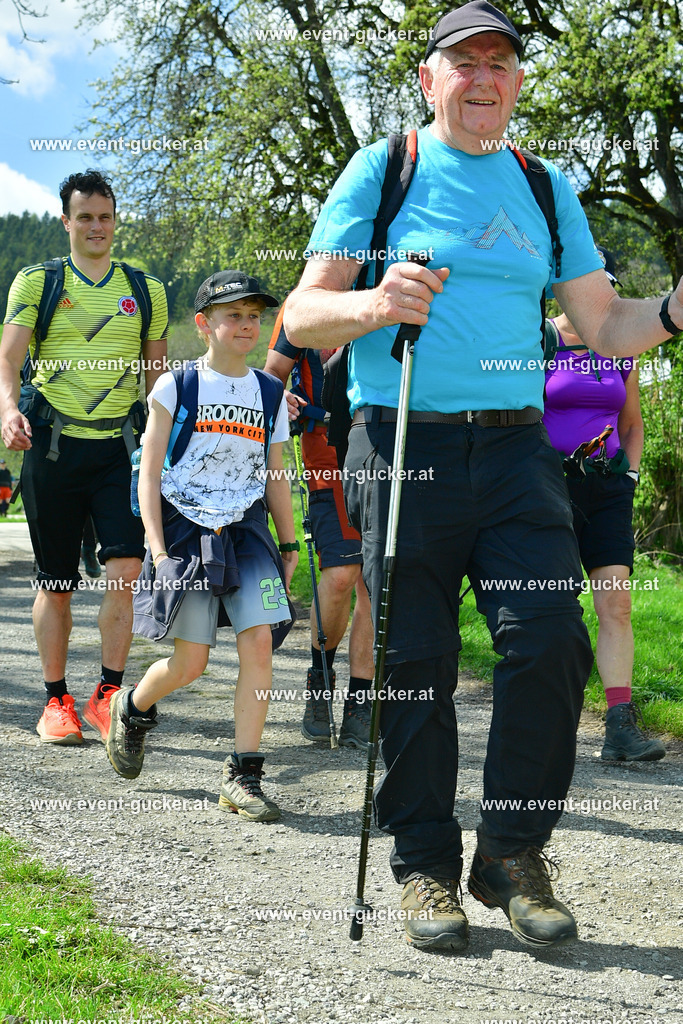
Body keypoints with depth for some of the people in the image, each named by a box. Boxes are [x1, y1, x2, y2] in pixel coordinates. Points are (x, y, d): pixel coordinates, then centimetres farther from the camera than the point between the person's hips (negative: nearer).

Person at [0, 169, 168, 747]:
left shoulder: (146, 291, 11)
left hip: (120, 446, 1)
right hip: (53, 444, -1)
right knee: (57, 584, 4)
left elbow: (158, 376, 17)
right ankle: (56, 700, 16)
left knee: (125, 569, -14)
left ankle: (108, 694, -2)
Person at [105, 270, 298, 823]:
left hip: (247, 530, 3)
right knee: (190, 662, -4)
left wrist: (288, 543, 13)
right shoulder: (175, 387, -2)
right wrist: (158, 549, -11)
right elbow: (149, 473, -3)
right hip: (185, 528, -3)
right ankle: (133, 708, 32)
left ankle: (243, 776, -4)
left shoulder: (270, 394, 10)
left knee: (259, 640, -13)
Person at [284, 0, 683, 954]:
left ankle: (513, 853, 7)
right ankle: (426, 865, 14)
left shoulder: (546, 190, 17)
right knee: (415, 664, -1)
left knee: (552, 641, -10)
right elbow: (301, 315, 2)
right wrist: (371, 304, -19)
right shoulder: (383, 170, 6)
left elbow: (606, 328, 16)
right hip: (402, 449, -2)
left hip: (515, 447, 3)